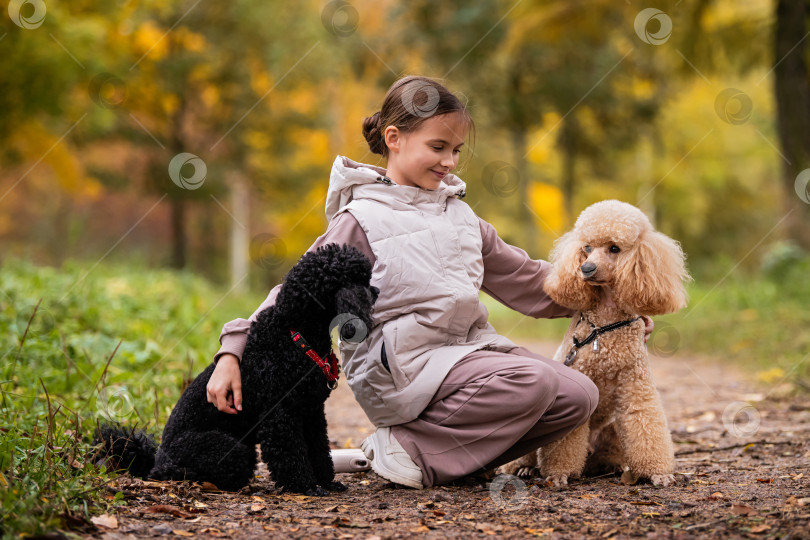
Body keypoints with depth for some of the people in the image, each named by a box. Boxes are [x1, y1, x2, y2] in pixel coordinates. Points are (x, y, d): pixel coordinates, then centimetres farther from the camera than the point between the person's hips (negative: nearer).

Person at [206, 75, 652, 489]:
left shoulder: (458, 213, 16)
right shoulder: (361, 219, -5)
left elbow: (524, 278, 23)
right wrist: (232, 353, -18)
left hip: (467, 348, 8)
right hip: (401, 370, -8)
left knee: (579, 395, -8)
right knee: (530, 382, -27)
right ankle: (406, 446, -15)